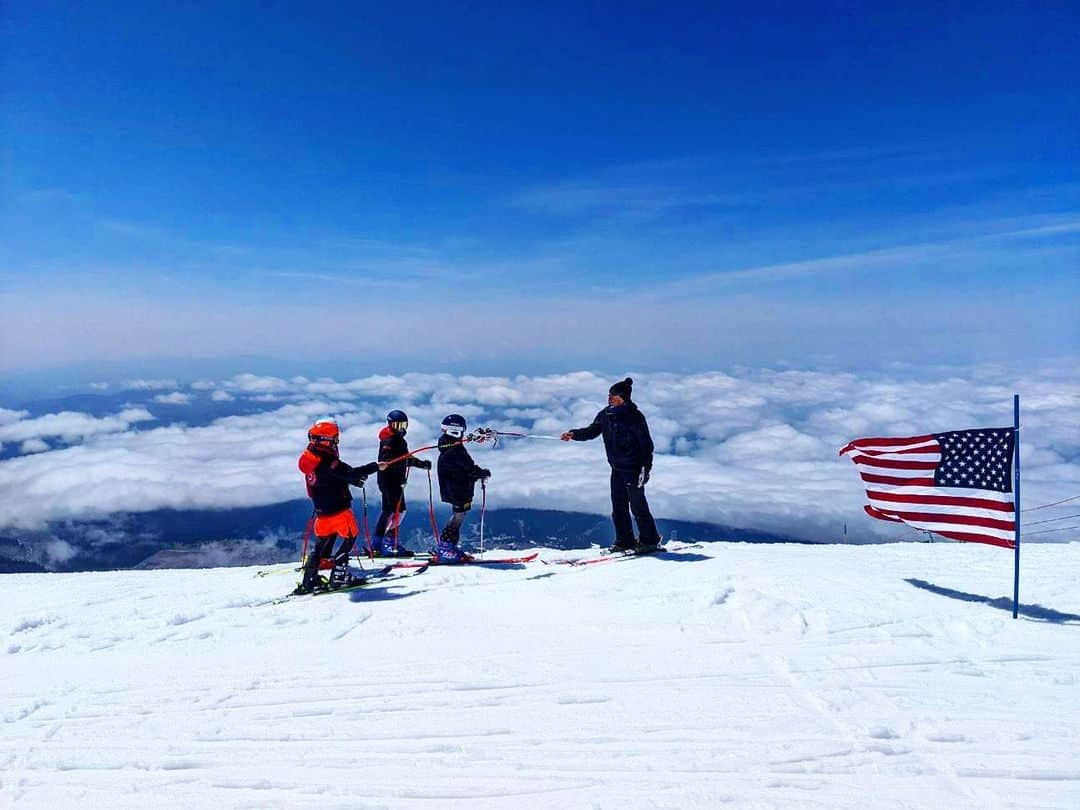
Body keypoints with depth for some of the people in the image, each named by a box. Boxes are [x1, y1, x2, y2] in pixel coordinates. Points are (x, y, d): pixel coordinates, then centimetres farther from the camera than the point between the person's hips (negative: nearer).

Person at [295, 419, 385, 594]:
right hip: (338, 509, -8)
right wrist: (376, 466, -21)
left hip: (322, 511, 8)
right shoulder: (327, 461, -23)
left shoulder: (309, 458, 5)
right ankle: (337, 577, 8)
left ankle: (309, 581, 18)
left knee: (322, 544, 18)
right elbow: (350, 474, -27)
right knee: (350, 538, 10)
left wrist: (354, 478, 5)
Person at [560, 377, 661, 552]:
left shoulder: (635, 417, -14)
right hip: (617, 468, 7)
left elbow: (646, 444, -11)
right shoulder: (605, 415, 3)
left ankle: (649, 540, 13)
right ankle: (625, 541, 21)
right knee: (618, 507, 10)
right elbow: (592, 431, 12)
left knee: (637, 506, -1)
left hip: (633, 468, -7)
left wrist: (645, 468, -15)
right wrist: (574, 434, -5)